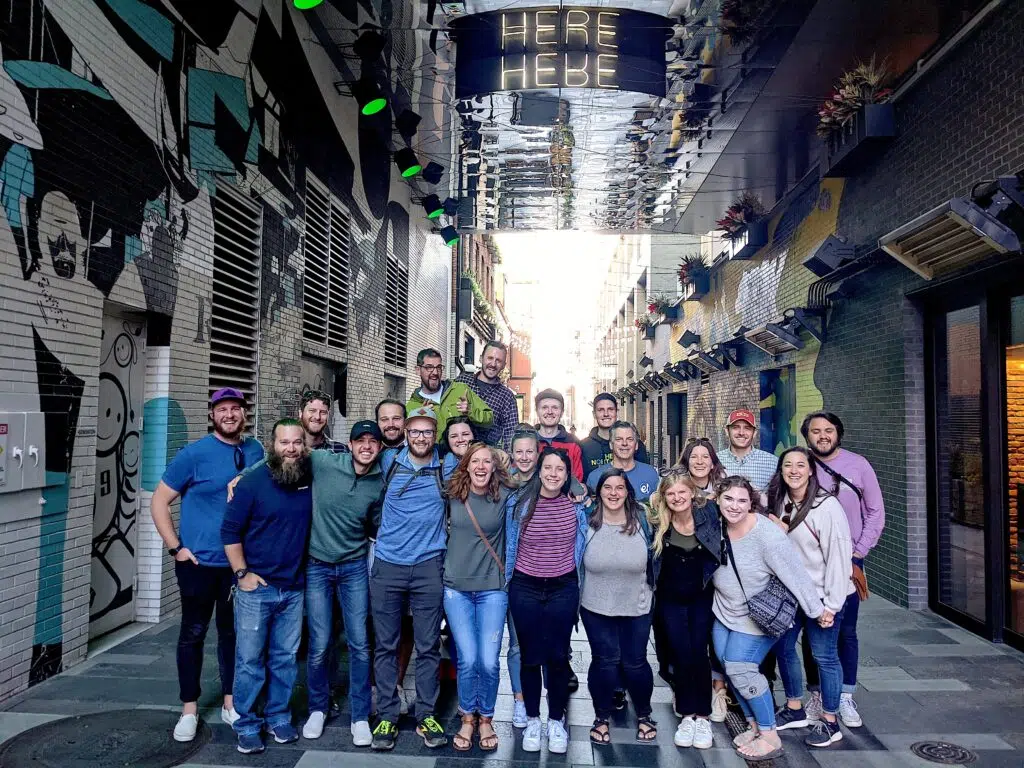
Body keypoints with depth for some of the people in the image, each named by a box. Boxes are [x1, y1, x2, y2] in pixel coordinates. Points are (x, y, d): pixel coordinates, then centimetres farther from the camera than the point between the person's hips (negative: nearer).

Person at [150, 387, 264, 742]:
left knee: (233, 632, 14)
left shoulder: (255, 451, 1)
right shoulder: (194, 453, -10)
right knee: (193, 633, 8)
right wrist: (176, 548, -10)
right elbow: (159, 501, -6)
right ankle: (189, 710, 23)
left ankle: (230, 703, 29)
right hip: (198, 562, -3)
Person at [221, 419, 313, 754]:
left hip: (294, 588, 3)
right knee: (250, 660, 5)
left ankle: (278, 718, 28)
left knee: (285, 659, 13)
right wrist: (242, 573, -12)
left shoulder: (310, 480, -1)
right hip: (256, 588, -3)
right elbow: (230, 531, -7)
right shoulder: (253, 481, -10)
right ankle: (247, 725, 19)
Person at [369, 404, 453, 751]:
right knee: (386, 645, 7)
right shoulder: (389, 462, 4)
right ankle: (387, 716, 19)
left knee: (428, 646, 6)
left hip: (428, 567, -1)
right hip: (387, 566, 1)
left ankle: (426, 716, 20)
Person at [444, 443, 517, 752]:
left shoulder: (505, 496, -5)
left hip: (492, 589, -1)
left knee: (488, 662, -1)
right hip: (456, 588, 1)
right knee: (467, 659, 0)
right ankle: (467, 719, 23)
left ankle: (486, 719, 24)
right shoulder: (452, 495, 0)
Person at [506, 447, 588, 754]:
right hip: (525, 589, -1)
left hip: (563, 589, 1)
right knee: (530, 656, 10)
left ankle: (557, 721, 25)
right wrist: (506, 585, 10)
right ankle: (532, 720, 26)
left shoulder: (577, 507, -3)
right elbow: (510, 547, 3)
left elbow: (580, 548, 9)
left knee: (557, 656, 7)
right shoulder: (521, 504, -8)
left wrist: (577, 587, 11)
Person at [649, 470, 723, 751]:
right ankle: (686, 715, 17)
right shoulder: (658, 521, -12)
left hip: (702, 597, 0)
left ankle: (703, 716, 14)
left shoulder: (708, 512, -12)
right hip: (670, 599, 0)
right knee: (681, 655, 0)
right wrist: (651, 505, -15)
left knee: (699, 653, -3)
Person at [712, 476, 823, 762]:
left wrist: (817, 611, -17)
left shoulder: (767, 535, -28)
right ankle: (754, 725, 27)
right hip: (723, 610, 6)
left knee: (740, 669, -10)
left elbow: (795, 574, -22)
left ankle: (770, 737, 7)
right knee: (728, 666, 9)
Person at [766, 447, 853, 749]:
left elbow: (838, 555, -18)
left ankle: (830, 723, 19)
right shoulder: (779, 503, 4)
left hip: (821, 594, -7)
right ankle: (794, 710, 33)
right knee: (783, 647, 14)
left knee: (824, 655, 2)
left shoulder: (826, 506, -17)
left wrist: (832, 604, -19)